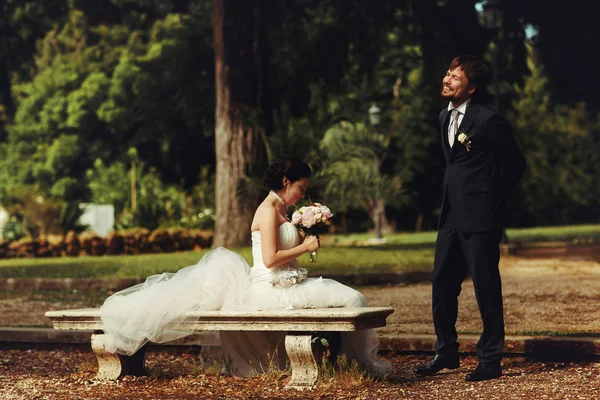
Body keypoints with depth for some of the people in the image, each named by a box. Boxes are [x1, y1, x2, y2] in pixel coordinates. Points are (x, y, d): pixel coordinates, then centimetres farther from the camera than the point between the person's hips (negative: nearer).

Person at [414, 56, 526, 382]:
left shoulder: (487, 120, -13)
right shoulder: (445, 116, 12)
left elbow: (516, 163, -6)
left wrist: (492, 197, -1)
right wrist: (452, 197, 15)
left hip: (480, 218, -8)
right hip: (452, 216, 8)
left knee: (486, 290, 0)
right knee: (442, 287, 12)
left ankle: (490, 360, 9)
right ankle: (446, 352, 25)